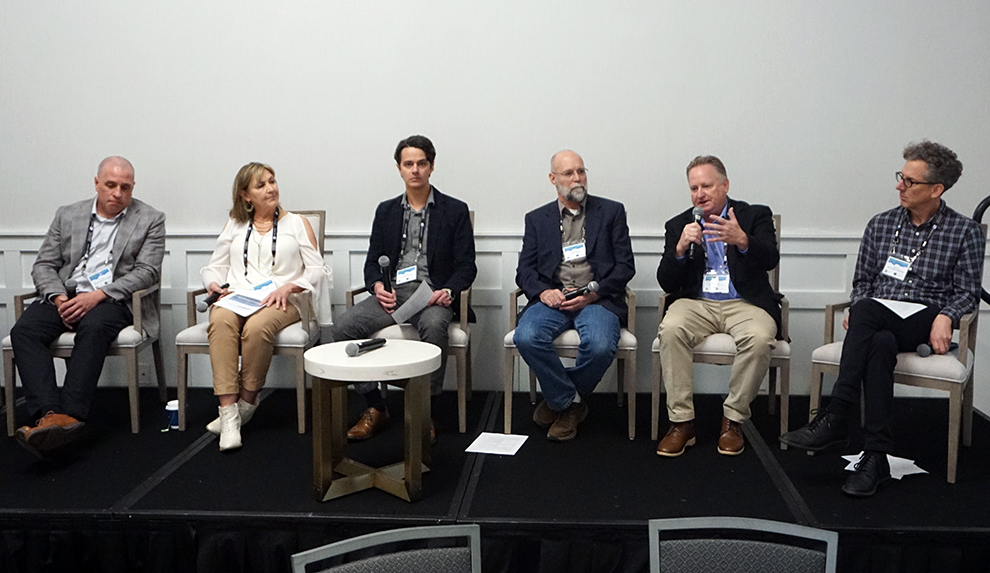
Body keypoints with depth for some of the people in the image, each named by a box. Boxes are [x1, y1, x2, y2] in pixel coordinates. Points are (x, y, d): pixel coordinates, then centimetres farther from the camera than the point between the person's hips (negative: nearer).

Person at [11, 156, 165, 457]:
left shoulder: (149, 220, 7)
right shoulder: (67, 215, 17)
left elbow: (147, 272, -4)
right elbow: (43, 265, 13)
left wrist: (98, 295, -16)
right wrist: (58, 297, -9)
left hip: (112, 300, -3)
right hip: (65, 295, 4)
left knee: (94, 327, -37)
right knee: (24, 330, -26)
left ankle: (70, 416, -42)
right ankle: (49, 414, -37)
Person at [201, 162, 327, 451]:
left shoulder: (297, 223, 17)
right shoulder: (234, 225, 25)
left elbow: (316, 270, 7)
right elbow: (214, 267, 22)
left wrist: (287, 287, -10)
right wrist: (215, 285, -1)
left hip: (280, 301, -2)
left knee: (257, 327, -37)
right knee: (221, 321, -35)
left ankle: (247, 402, -19)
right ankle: (229, 411, -39)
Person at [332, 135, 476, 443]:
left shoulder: (455, 210, 9)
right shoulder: (386, 211, 19)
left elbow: (466, 266, 4)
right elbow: (373, 262, 16)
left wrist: (449, 291, -17)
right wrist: (377, 286, -8)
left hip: (432, 294, -3)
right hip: (392, 293, 3)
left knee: (433, 326, -38)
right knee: (344, 326, -23)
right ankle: (374, 408, -10)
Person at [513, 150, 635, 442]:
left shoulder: (611, 212, 13)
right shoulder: (537, 219, 18)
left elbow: (625, 265, 6)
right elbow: (524, 270, 11)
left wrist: (594, 293, -9)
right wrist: (544, 291, -11)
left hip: (597, 299, -1)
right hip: (552, 299, 1)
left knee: (600, 345, -34)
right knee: (526, 337, -31)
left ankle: (559, 399, -3)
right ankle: (570, 401, -7)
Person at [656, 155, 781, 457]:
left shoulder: (756, 216, 7)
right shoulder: (678, 225, 12)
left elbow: (770, 259, -13)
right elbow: (666, 283, 2)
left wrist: (742, 240, -33)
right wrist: (680, 248, -17)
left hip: (745, 303, -1)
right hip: (697, 303, 2)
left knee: (759, 338, -33)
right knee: (671, 330, -30)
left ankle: (733, 420, -15)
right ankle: (681, 421, -22)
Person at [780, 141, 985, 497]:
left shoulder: (965, 232, 7)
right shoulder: (880, 224, 16)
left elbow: (967, 292, 4)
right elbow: (863, 280, 19)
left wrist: (945, 317, -17)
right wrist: (858, 309, -3)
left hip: (924, 324, -3)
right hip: (878, 323, 3)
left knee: (867, 311, -35)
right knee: (880, 345, -36)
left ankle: (835, 418, -38)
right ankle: (876, 456, -41)